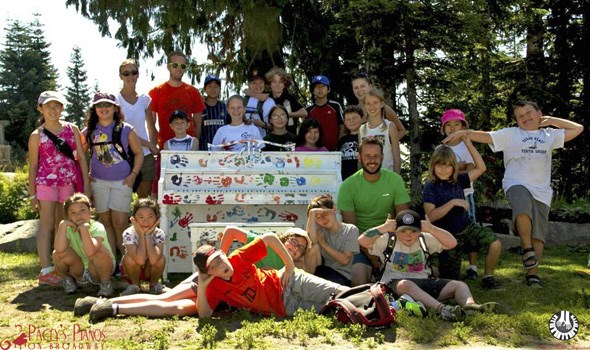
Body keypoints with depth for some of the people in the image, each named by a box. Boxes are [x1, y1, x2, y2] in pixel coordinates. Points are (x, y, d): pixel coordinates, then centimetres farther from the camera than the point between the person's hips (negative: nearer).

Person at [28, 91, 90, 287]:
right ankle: (46, 272, -6)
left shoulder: (72, 129, 7)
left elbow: (82, 158, 7)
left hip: (70, 182, 2)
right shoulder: (37, 136, 2)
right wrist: (32, 194, 1)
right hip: (46, 182, -2)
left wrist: (86, 185, 2)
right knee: (47, 225, -4)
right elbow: (33, 166, 4)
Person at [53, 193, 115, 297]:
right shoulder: (68, 228, -11)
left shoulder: (97, 227, -22)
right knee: (58, 254, -22)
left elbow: (90, 252, -42)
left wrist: (83, 228, -45)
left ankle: (105, 283, -11)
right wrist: (63, 225, -33)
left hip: (99, 269, -4)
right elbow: (59, 249, -32)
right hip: (79, 270, 4)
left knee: (97, 251, -35)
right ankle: (67, 280, 8)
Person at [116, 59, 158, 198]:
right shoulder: (116, 99, -2)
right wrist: (149, 144, -13)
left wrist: (154, 147, -1)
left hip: (146, 156, 4)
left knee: (145, 199, 8)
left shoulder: (145, 99, 9)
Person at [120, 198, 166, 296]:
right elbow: (140, 260, -38)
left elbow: (153, 260, -38)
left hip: (150, 271, 1)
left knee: (160, 258, -29)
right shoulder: (129, 233, -26)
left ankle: (154, 283, -1)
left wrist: (148, 235, -33)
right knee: (130, 257, -31)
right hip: (132, 270, -1)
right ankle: (135, 284, -4)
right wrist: (141, 234, -33)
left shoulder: (159, 234, -22)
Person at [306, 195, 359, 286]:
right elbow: (312, 241, -20)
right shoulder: (319, 229, 6)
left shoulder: (351, 230, -1)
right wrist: (312, 213, -21)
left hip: (342, 275, -4)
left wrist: (323, 243, -8)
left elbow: (345, 260, -8)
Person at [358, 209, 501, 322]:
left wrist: (431, 228, -4)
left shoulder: (425, 240, 14)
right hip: (395, 283, -5)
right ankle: (442, 309, -59)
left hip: (424, 282, 5)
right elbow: (362, 240, -8)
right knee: (406, 284, -42)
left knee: (459, 285, -14)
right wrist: (384, 227, -8)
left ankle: (470, 305, -47)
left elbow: (452, 243, 4)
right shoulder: (388, 240, 5)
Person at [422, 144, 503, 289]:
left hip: (467, 228, 4)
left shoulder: (458, 180, 2)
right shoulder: (430, 187, -12)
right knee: (450, 278, 2)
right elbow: (431, 216, -21)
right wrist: (453, 202, -25)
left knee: (495, 243, -22)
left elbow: (481, 168, -1)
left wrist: (468, 143, -6)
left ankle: (488, 277, 1)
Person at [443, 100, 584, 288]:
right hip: (516, 184, -3)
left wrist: (552, 120, 18)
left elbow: (578, 128, 26)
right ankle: (527, 248, -14)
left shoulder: (550, 135, 20)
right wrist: (463, 133, -14)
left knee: (538, 235, 0)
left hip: (542, 190, 3)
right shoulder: (510, 134, 10)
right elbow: (486, 136, 1)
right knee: (523, 211, -36)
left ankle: (532, 271, 12)